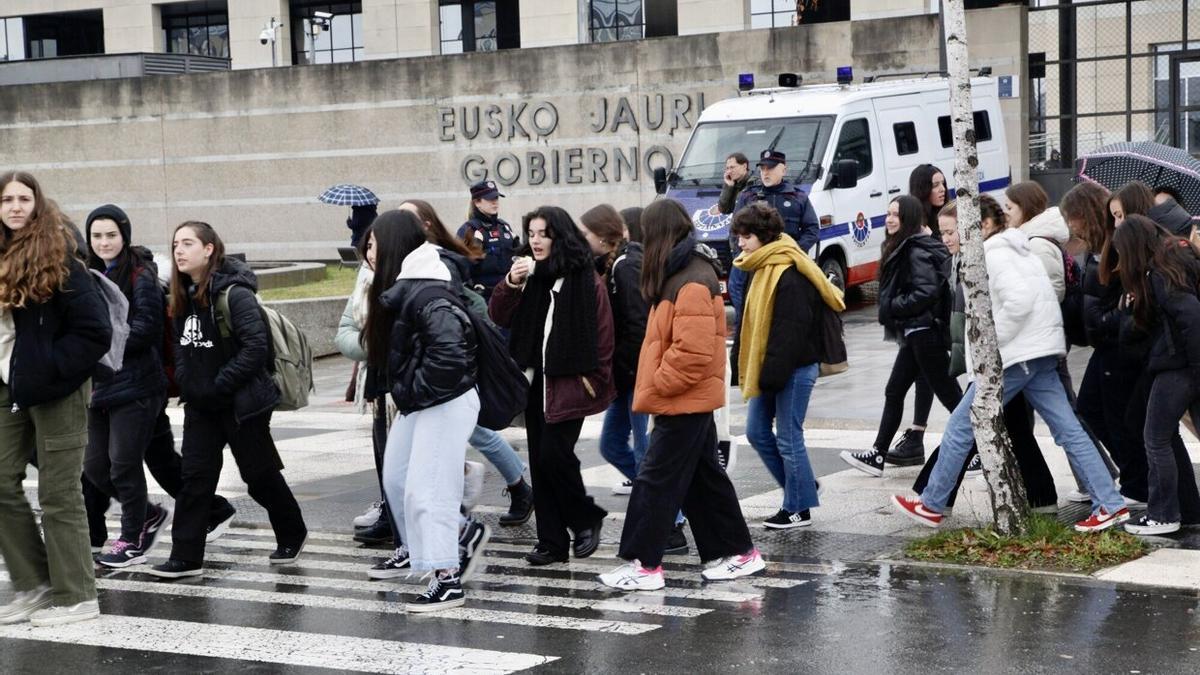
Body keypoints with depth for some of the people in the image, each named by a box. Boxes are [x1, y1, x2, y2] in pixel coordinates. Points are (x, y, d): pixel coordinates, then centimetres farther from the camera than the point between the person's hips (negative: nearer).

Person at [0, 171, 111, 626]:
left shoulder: (55, 257, -12)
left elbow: (94, 330, -15)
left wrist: (50, 371, -16)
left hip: (55, 392, -7)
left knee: (57, 493, -1)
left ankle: (75, 597, 8)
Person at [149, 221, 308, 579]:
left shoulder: (234, 294, -17)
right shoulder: (184, 297, 7)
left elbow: (256, 348, -23)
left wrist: (219, 385, -21)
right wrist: (186, 382, 4)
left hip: (241, 402, -7)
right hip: (200, 405, 7)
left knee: (260, 475, 8)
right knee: (195, 476, 0)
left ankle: (292, 535, 29)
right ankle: (186, 556, 1)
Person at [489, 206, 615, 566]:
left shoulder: (586, 279, -7)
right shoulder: (528, 275, 8)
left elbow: (602, 333, -7)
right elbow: (499, 317, 3)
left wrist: (594, 378, -8)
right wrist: (511, 283, -13)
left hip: (568, 384, -6)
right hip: (536, 383, 6)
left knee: (553, 455, -12)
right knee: (539, 461, 7)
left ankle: (587, 519, 12)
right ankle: (551, 540, 15)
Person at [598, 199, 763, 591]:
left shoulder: (692, 284, -20)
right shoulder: (683, 274, 12)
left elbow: (692, 352, -27)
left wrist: (656, 385, -16)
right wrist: (656, 385, 10)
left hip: (685, 401, -10)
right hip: (689, 400, 10)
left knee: (656, 480, -5)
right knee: (703, 478, 15)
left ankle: (642, 564, 0)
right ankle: (737, 552, 22)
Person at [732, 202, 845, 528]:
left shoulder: (790, 275, -20)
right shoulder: (764, 269, 12)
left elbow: (791, 331, -24)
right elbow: (752, 323, 18)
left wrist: (772, 375, -23)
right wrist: (744, 365, 13)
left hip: (794, 369, -10)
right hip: (769, 370, 10)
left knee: (788, 437, -2)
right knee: (757, 431, 13)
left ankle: (799, 509, 9)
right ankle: (800, 486, 26)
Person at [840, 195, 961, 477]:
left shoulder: (918, 250, -15)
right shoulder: (902, 248, 15)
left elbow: (927, 292, -23)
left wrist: (892, 307, -15)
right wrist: (890, 309, 7)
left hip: (924, 333, -11)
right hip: (914, 333, 11)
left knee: (949, 394, -4)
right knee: (894, 392, 11)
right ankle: (877, 456, 16)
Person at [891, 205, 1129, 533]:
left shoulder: (994, 254, -11)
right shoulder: (1016, 249, 19)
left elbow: (1019, 299, -23)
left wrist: (989, 339, -15)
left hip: (1015, 357, -9)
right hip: (1041, 354, 9)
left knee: (960, 427, 0)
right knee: (1069, 430, 5)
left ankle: (931, 505, 8)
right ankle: (1111, 505, -1)